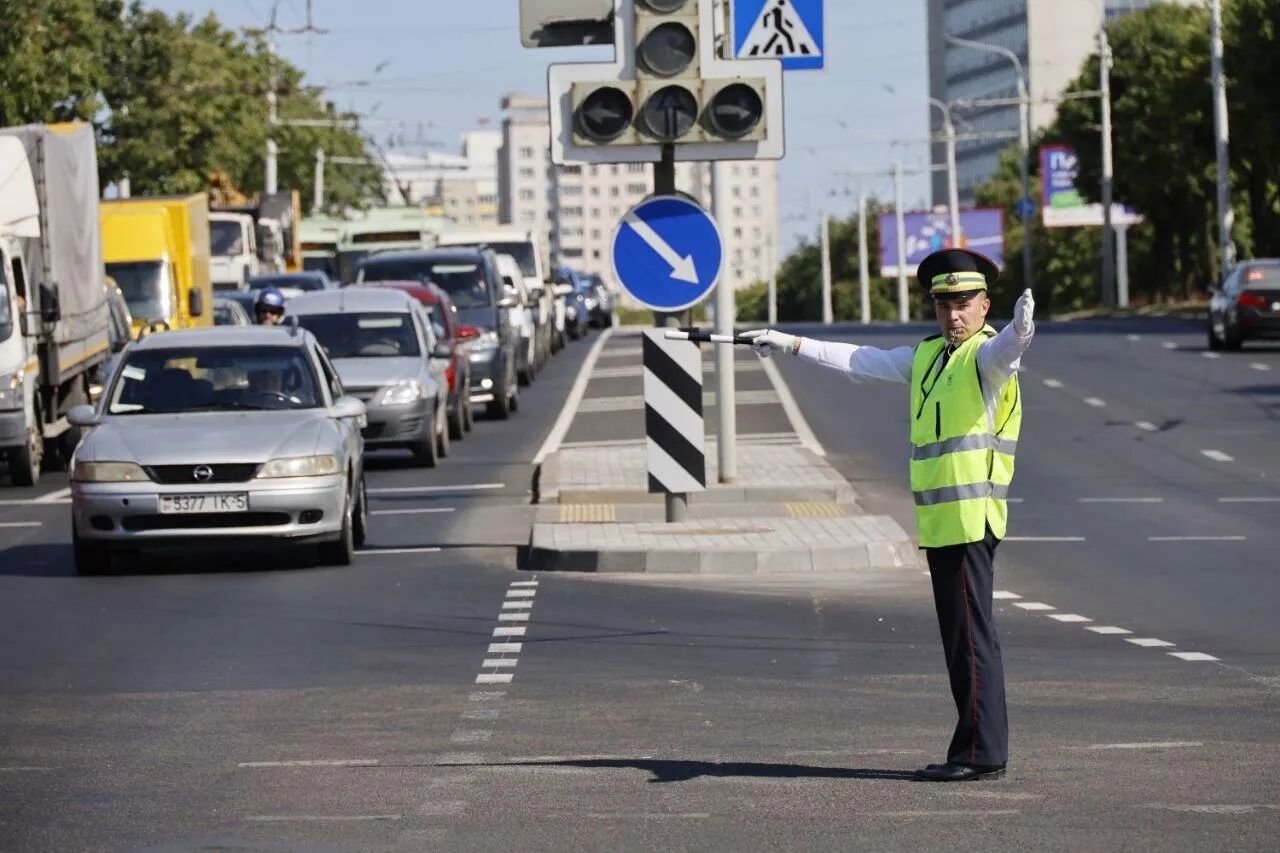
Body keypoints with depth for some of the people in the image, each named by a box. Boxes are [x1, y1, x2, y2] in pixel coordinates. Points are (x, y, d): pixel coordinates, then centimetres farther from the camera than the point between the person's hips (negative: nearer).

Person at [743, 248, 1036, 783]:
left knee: (971, 636, -10)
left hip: (971, 517, -9)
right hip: (939, 521, 9)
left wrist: (1020, 327, -54)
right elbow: (860, 362, 29)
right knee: (961, 638, 9)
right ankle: (980, 751, 11)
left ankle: (981, 754, -9)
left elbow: (1007, 347, -31)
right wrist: (790, 344, 33)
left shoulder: (987, 354, -6)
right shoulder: (927, 356, 19)